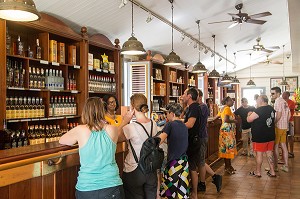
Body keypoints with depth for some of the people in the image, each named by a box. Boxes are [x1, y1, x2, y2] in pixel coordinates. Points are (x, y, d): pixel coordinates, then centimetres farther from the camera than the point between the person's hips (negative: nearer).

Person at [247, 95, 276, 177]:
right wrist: (253, 114, 18)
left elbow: (249, 120, -13)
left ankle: (258, 172, 15)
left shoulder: (258, 111, -20)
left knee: (259, 153, 4)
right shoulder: (271, 109, 5)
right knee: (269, 153, 14)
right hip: (270, 136, 7)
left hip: (260, 137, -7)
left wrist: (249, 114, 7)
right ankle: (272, 171, 20)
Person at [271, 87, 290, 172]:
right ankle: (286, 166, 16)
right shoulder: (284, 102, 12)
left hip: (278, 127, -9)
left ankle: (275, 166, 7)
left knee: (275, 146, 0)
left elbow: (279, 115, -22)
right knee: (283, 146, 12)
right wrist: (285, 122, 18)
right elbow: (289, 114, 16)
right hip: (285, 127, 9)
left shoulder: (278, 101, -15)